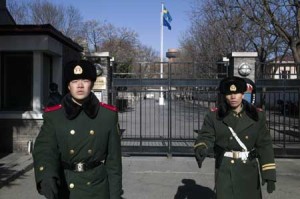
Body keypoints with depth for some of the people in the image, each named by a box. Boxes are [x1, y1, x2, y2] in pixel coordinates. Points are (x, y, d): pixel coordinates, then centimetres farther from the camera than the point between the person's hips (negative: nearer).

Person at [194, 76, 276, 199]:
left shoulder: (257, 115, 0)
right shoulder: (214, 116, -2)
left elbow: (264, 145, -1)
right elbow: (206, 137, -8)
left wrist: (269, 174, -6)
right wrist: (201, 149, -32)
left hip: (249, 170, 2)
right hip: (225, 171, -1)